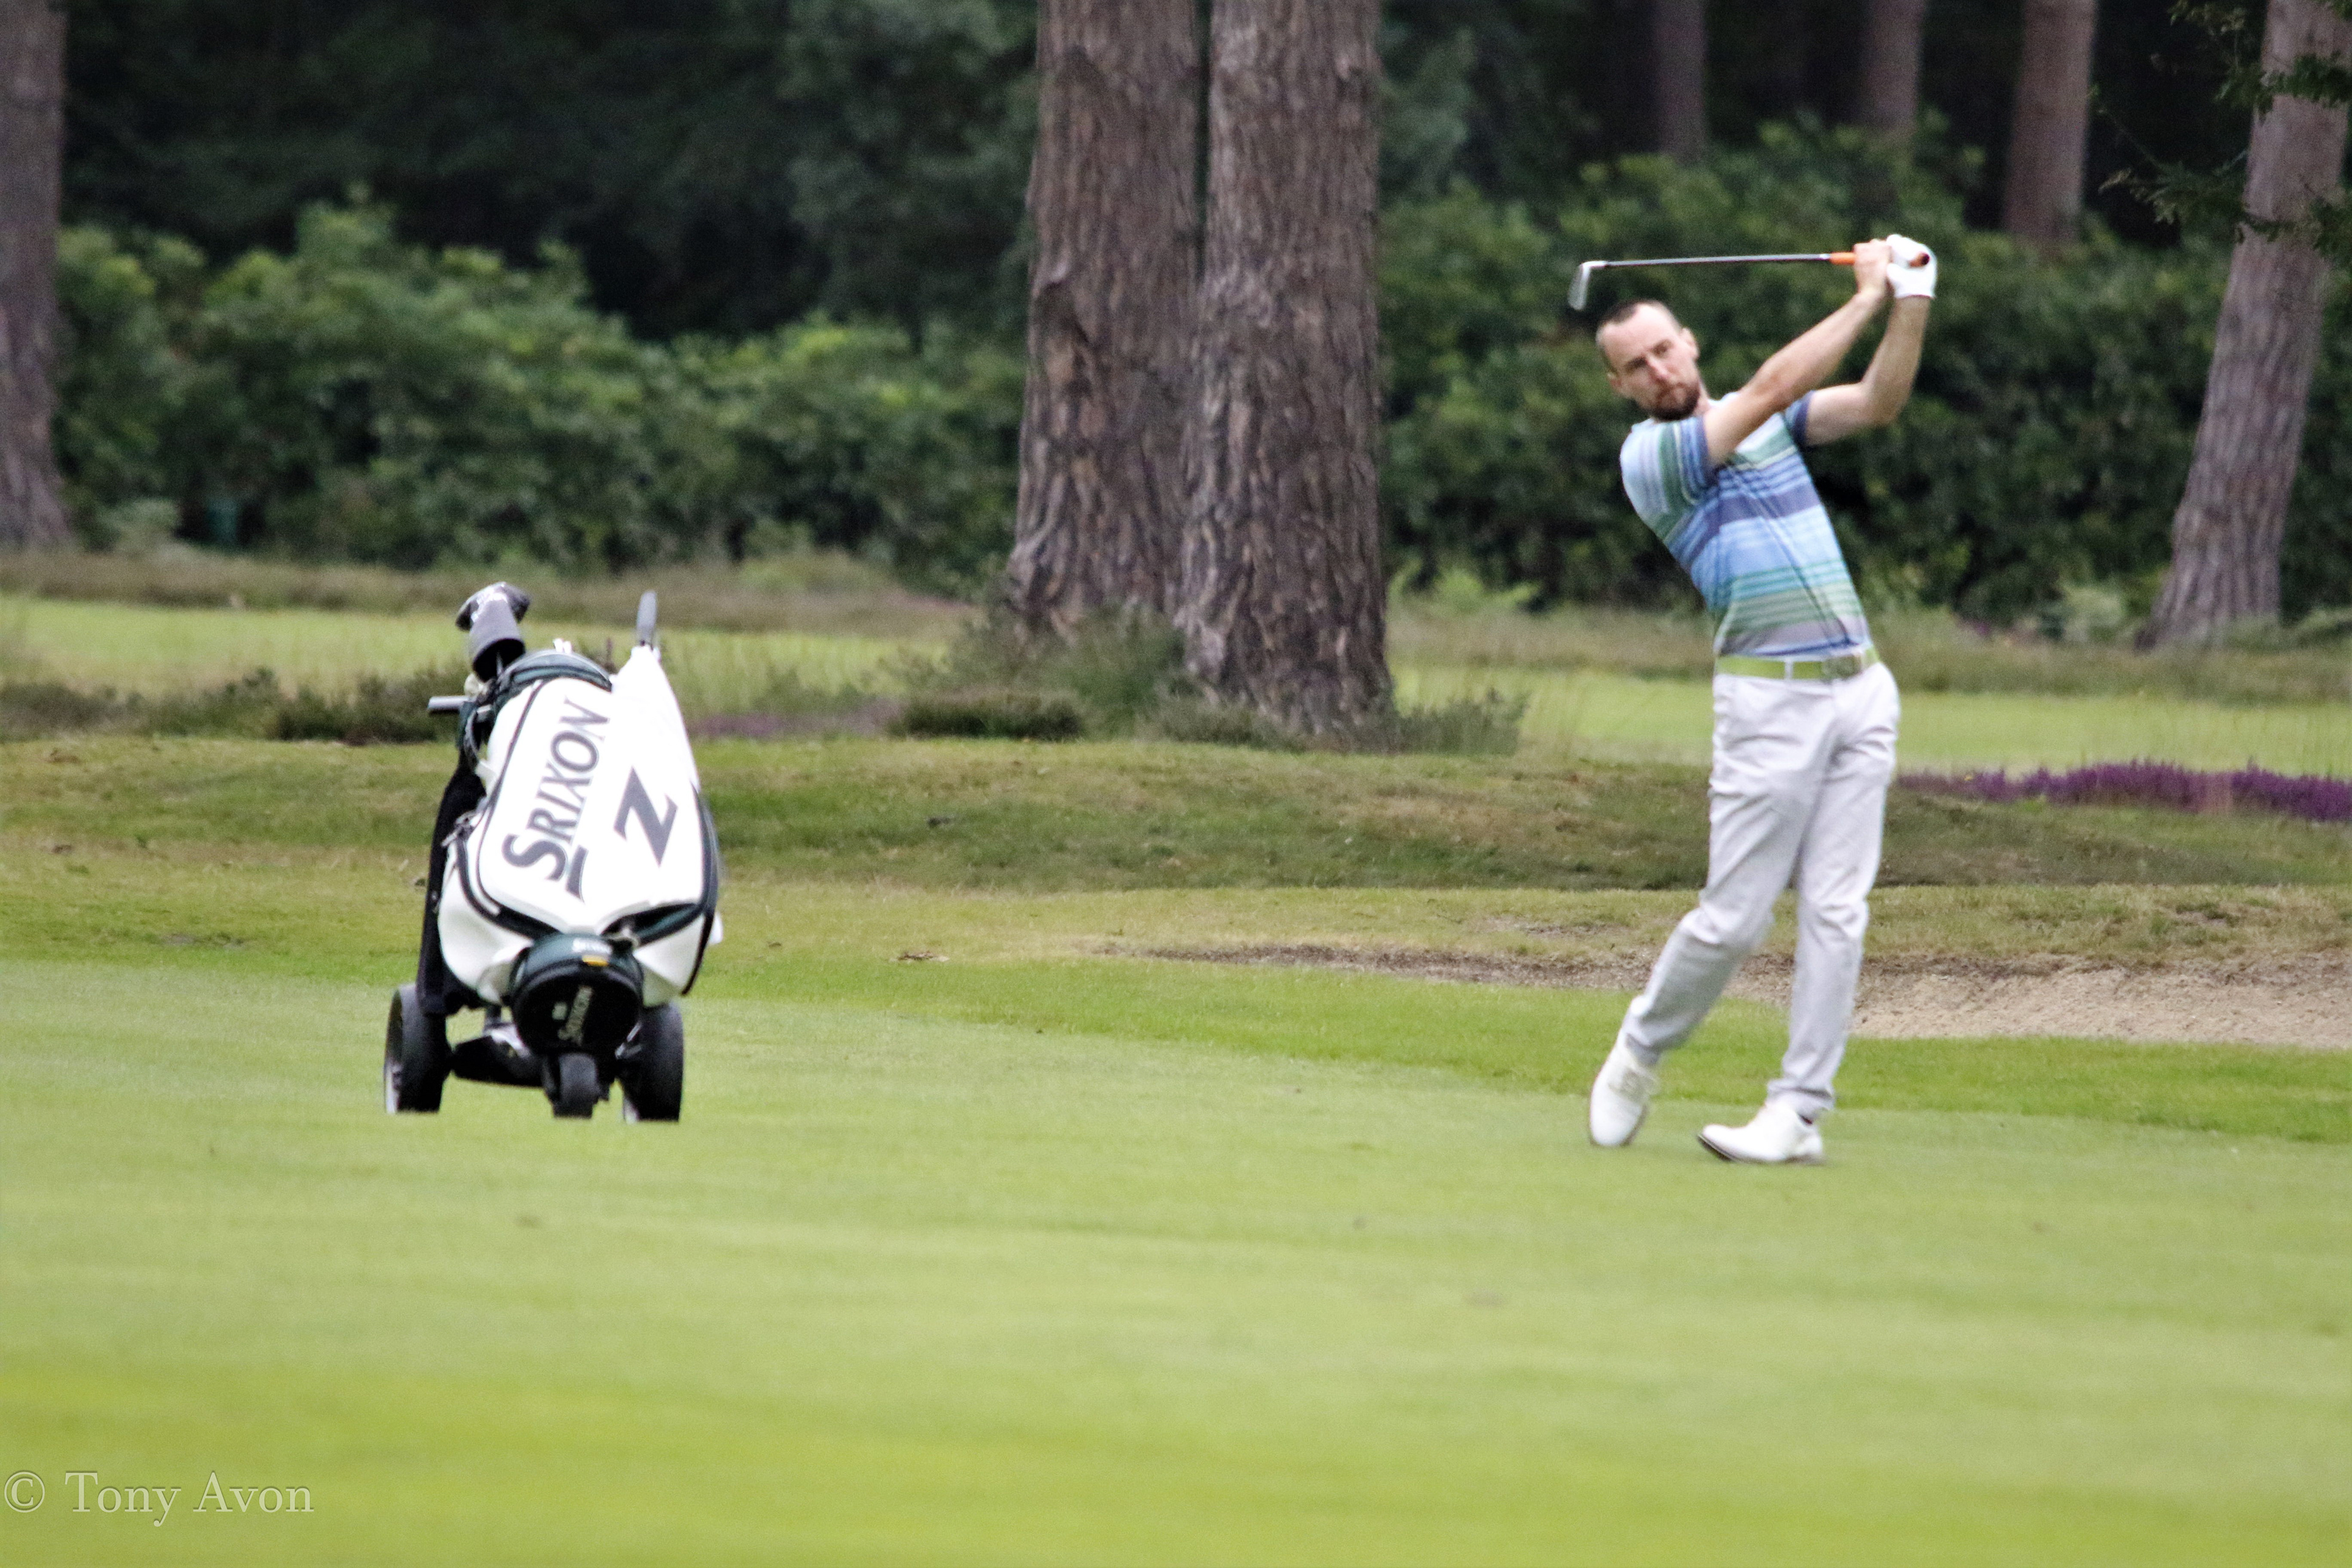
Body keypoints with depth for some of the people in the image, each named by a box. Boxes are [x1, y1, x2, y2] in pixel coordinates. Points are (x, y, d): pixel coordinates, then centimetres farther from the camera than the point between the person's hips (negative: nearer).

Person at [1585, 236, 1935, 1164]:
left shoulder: (1765, 423, 17)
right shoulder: (1650, 455, -4)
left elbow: (1878, 403, 5)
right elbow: (1773, 386, -13)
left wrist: (1912, 303, -9)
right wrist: (1867, 298, -7)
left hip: (1860, 687, 5)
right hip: (1771, 697, -5)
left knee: (1835, 912, -2)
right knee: (1733, 919, -4)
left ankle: (1800, 1112, 0)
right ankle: (1641, 1052, 21)